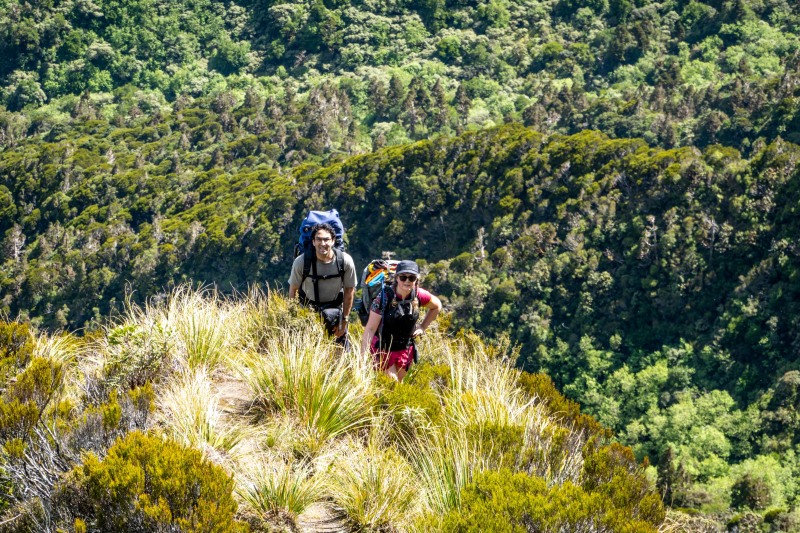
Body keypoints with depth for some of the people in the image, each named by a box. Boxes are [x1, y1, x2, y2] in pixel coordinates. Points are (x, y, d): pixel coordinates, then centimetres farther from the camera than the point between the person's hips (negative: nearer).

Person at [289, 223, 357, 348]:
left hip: (334, 306, 1)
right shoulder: (301, 262, -21)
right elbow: (293, 290, -7)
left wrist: (344, 320, -5)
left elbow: (349, 291, -7)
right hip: (307, 307, 0)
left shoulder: (345, 261, -20)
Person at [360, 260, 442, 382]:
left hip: (405, 349, 4)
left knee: (399, 381, 14)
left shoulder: (419, 295, -11)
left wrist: (422, 327, 4)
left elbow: (437, 306, 12)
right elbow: (370, 328, -21)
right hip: (384, 348, -4)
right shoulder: (385, 297, -22)